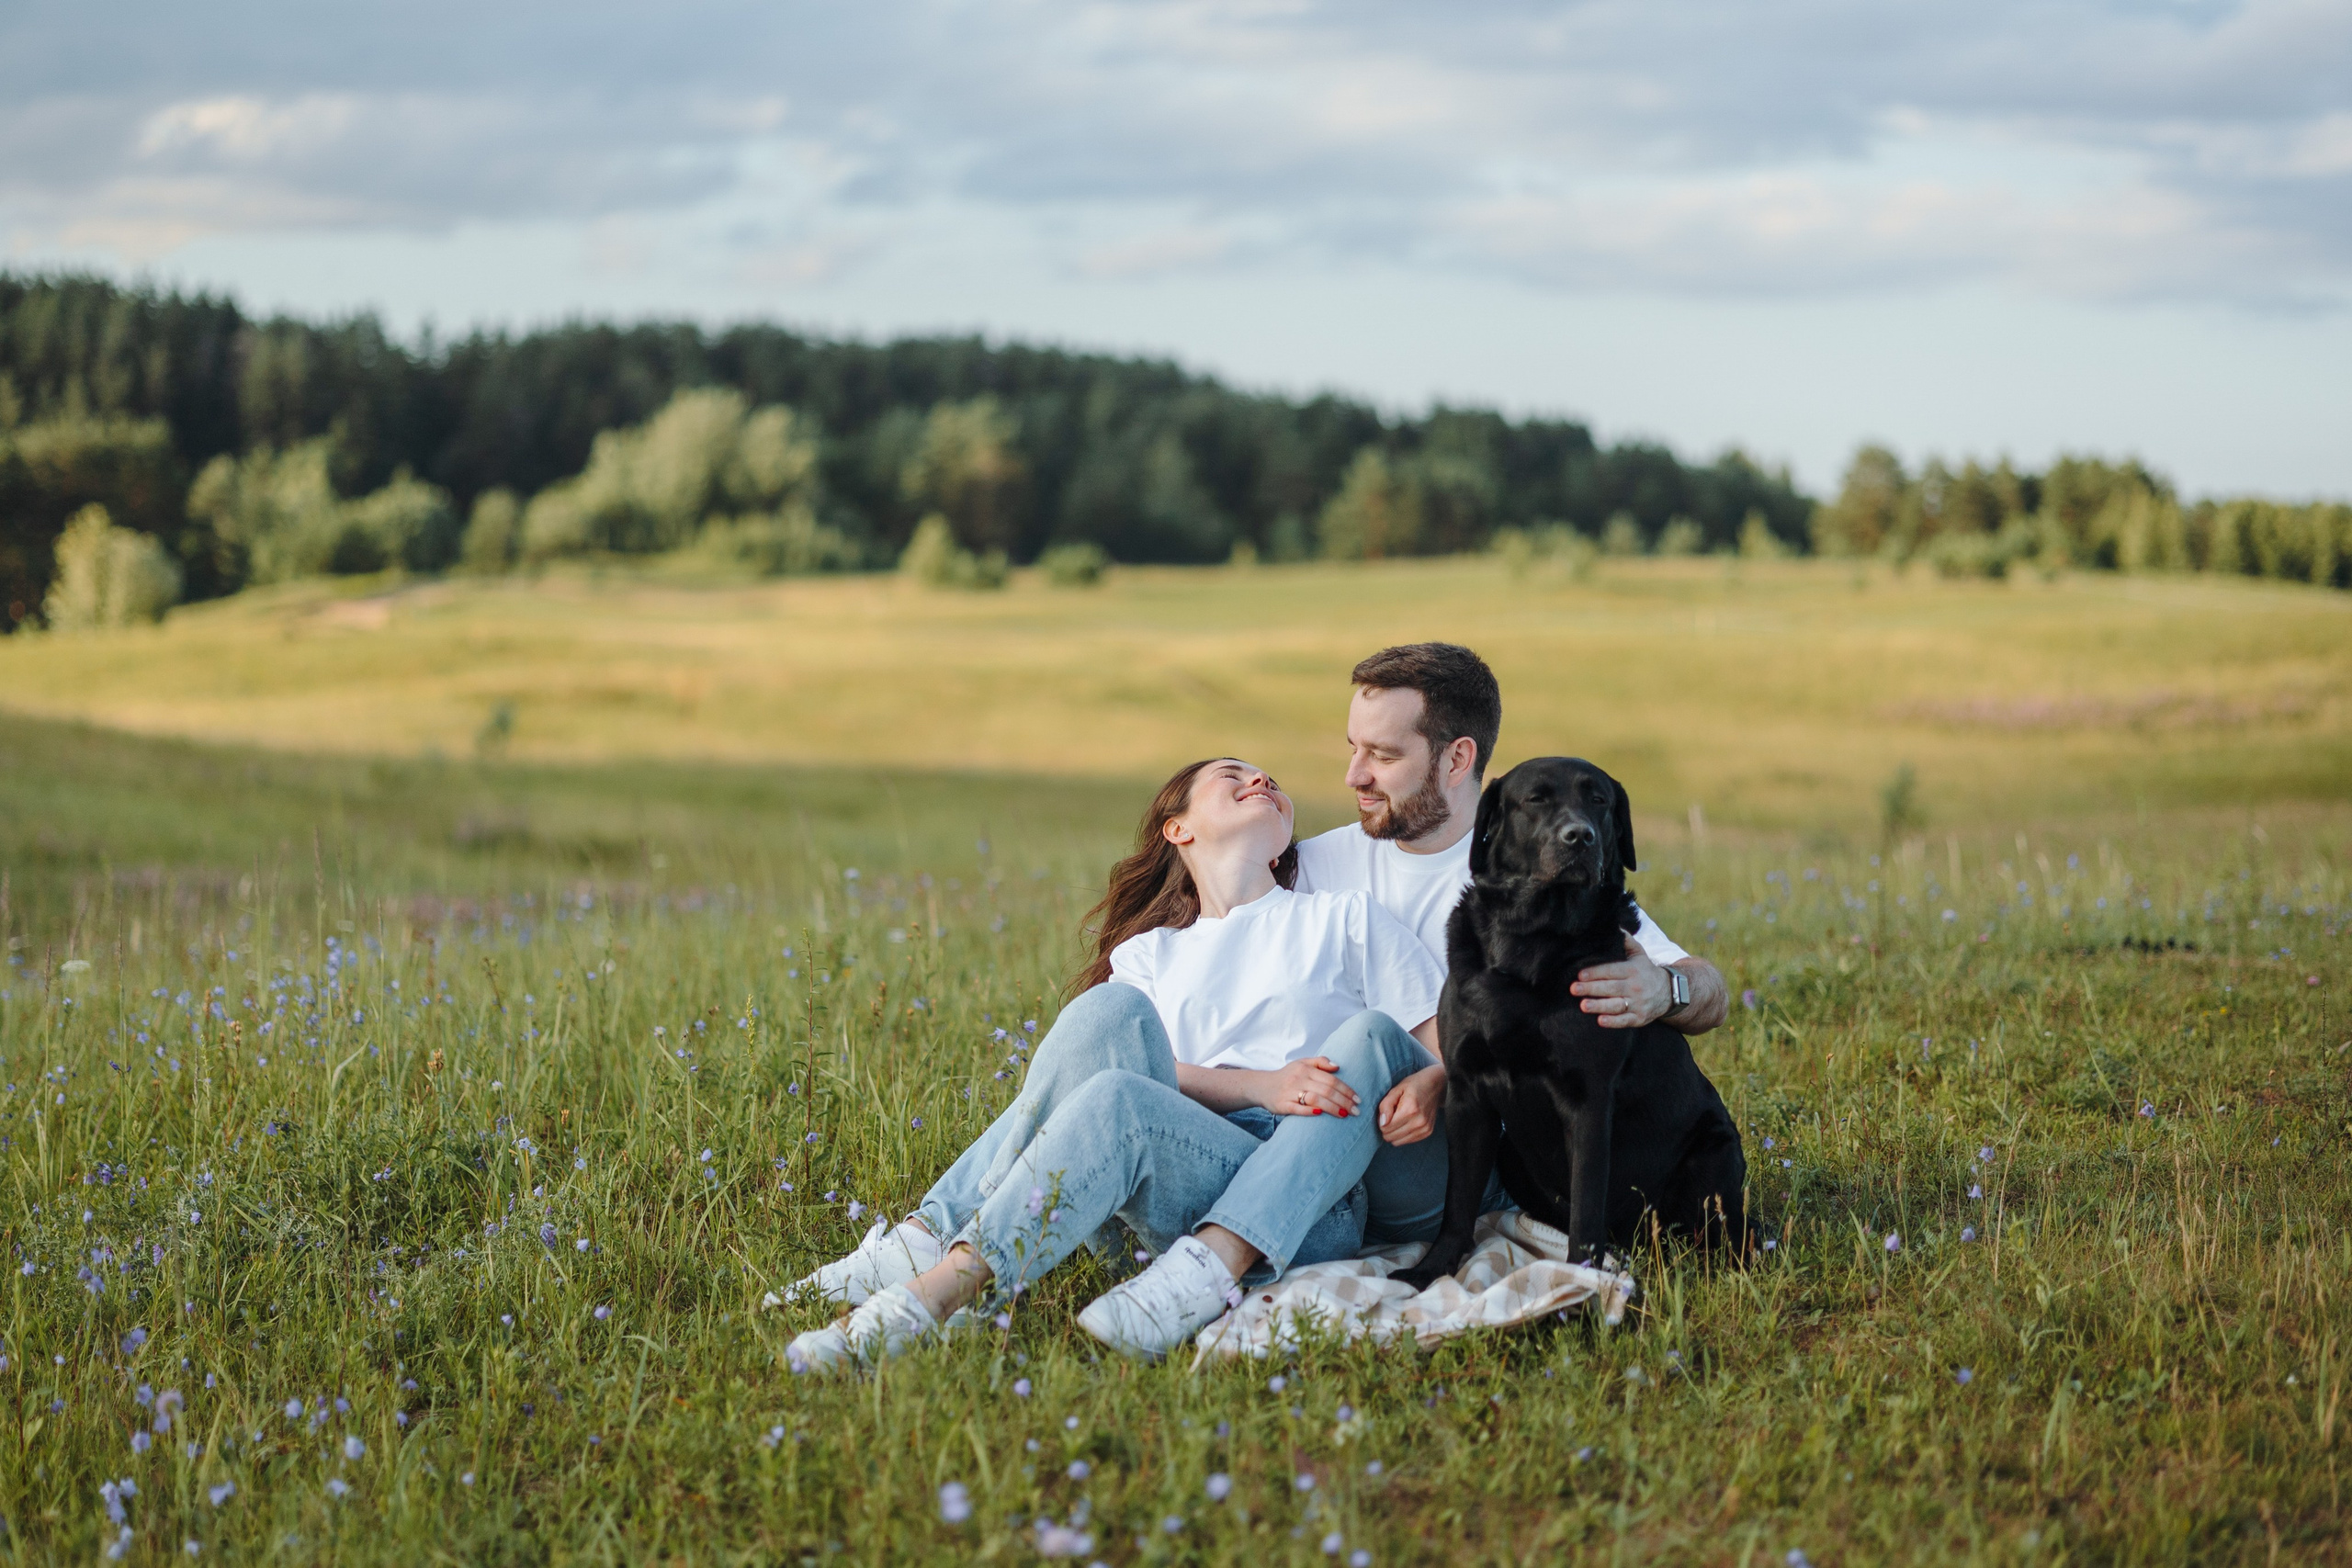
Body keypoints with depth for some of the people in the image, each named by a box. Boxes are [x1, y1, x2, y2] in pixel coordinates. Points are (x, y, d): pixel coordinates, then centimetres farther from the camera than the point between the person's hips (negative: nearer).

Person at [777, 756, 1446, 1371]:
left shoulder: (1350, 918, 21)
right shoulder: (1145, 955, 25)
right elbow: (1149, 1068, 4)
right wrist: (1263, 1086, -14)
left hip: (1314, 1212, -2)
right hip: (1192, 1201, 2)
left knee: (1115, 1100, -29)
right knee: (1111, 1010, -22)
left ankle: (935, 1292, -42)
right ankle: (931, 1239, -30)